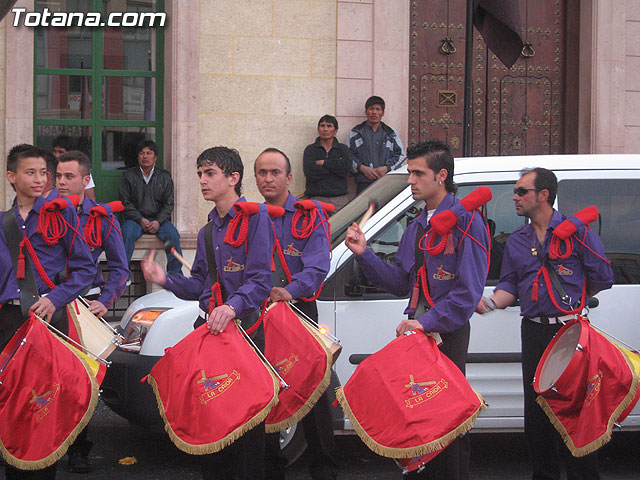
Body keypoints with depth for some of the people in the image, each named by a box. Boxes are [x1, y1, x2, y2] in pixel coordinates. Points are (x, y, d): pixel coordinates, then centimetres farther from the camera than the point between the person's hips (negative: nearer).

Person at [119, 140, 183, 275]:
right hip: (135, 218, -1)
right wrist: (141, 220, -14)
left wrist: (158, 222, -12)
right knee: (127, 234, -32)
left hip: (159, 219, 1)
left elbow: (168, 203, 5)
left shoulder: (164, 177, 9)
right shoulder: (129, 176, 6)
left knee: (173, 235, -27)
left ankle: (175, 274, -18)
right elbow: (126, 203, 1)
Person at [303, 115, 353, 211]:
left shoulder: (343, 149, 17)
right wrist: (337, 165, 0)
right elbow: (310, 172, -5)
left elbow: (347, 167, -4)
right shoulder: (310, 149, 12)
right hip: (317, 198, -1)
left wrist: (323, 163, 0)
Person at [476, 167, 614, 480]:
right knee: (536, 408, 7)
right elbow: (509, 286, 14)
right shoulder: (515, 241, 16)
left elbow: (602, 278, 2)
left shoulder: (576, 229, 0)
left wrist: (570, 301, 8)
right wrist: (491, 302, -5)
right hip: (534, 332, 5)